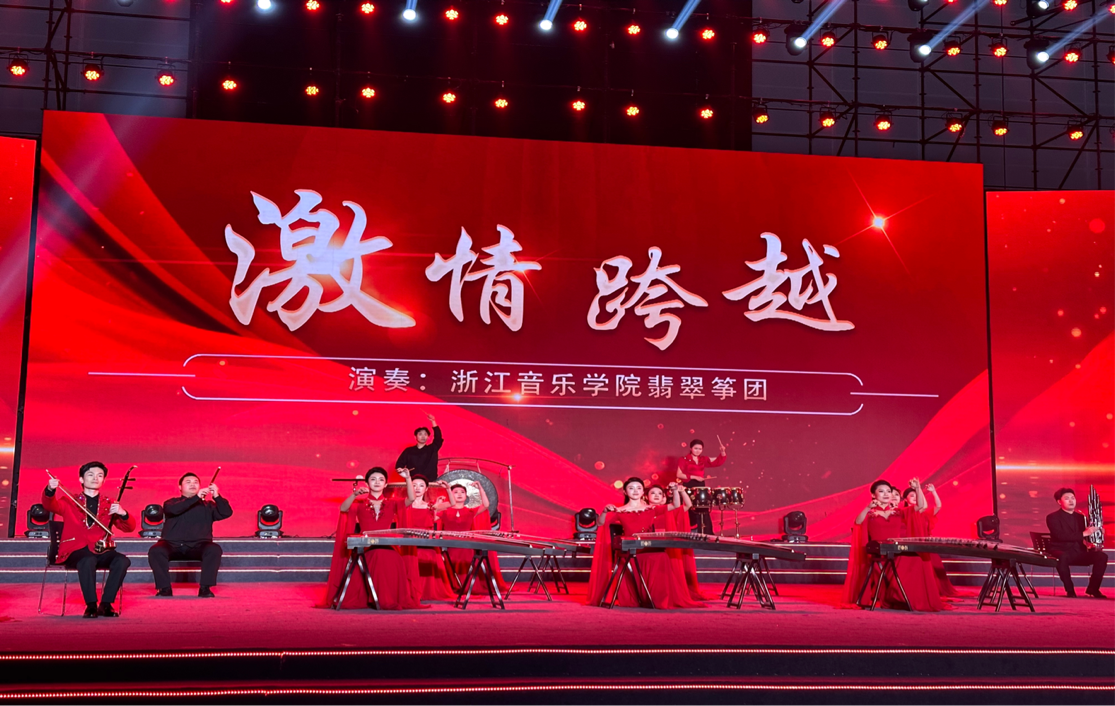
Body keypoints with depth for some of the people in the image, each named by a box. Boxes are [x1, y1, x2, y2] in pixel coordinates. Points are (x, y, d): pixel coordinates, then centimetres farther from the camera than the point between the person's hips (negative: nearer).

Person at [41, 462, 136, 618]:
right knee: (88, 560, -37)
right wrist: (50, 490, -31)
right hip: (75, 550, -2)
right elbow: (51, 505, -9)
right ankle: (91, 605, -28)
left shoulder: (109, 504, 17)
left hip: (100, 551, 2)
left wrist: (123, 513, -15)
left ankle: (106, 604, -20)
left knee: (123, 561, -28)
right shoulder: (70, 501, 14)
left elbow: (129, 527, 8)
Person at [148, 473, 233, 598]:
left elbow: (226, 513, 3)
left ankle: (205, 588, -26)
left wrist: (217, 496, -12)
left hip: (198, 546, 0)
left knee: (214, 549, -31)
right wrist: (196, 497, -15)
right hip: (173, 545, 0)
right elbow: (173, 509, -9)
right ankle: (164, 588, -21)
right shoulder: (172, 502, 17)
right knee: (155, 550, -31)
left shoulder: (207, 505, 18)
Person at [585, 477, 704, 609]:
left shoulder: (651, 509, 16)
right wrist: (605, 511, -21)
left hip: (650, 549, 3)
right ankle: (634, 599, -20)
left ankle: (659, 598, -17)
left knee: (663, 558, -31)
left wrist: (676, 491, -3)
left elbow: (675, 505, 14)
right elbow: (601, 522, -3)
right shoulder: (620, 511, 8)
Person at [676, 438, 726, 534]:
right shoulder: (684, 460, -3)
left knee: (703, 513, 2)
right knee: (690, 514, -7)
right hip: (688, 488, -5)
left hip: (701, 487, 5)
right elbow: (679, 475, -11)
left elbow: (718, 462, 12)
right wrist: (694, 477, -15)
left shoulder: (704, 460, 11)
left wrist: (722, 452, -4)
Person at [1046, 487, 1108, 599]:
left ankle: (1093, 588, -9)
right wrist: (1083, 534, -25)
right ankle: (1070, 590, -26)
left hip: (1080, 552, 5)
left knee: (1101, 556, -20)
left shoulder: (1080, 517, 17)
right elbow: (1060, 535, -18)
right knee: (1063, 557, -40)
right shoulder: (1053, 517, -1)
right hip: (1062, 551, -5)